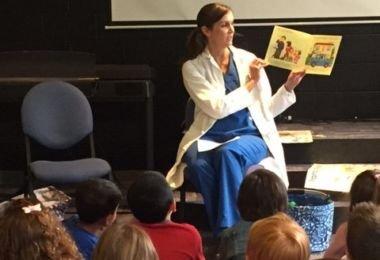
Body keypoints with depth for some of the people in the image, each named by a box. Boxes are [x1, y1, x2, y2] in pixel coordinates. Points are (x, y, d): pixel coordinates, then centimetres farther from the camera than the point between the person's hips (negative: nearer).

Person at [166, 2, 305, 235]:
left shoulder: (248, 59, 7)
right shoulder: (193, 67, 1)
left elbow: (266, 110, 11)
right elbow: (217, 108, -12)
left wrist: (288, 87, -3)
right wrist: (251, 83, -7)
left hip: (251, 135, 0)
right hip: (211, 137, 0)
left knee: (229, 153, -35)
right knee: (196, 161, -35)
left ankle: (229, 228, -31)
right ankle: (223, 231, -25)